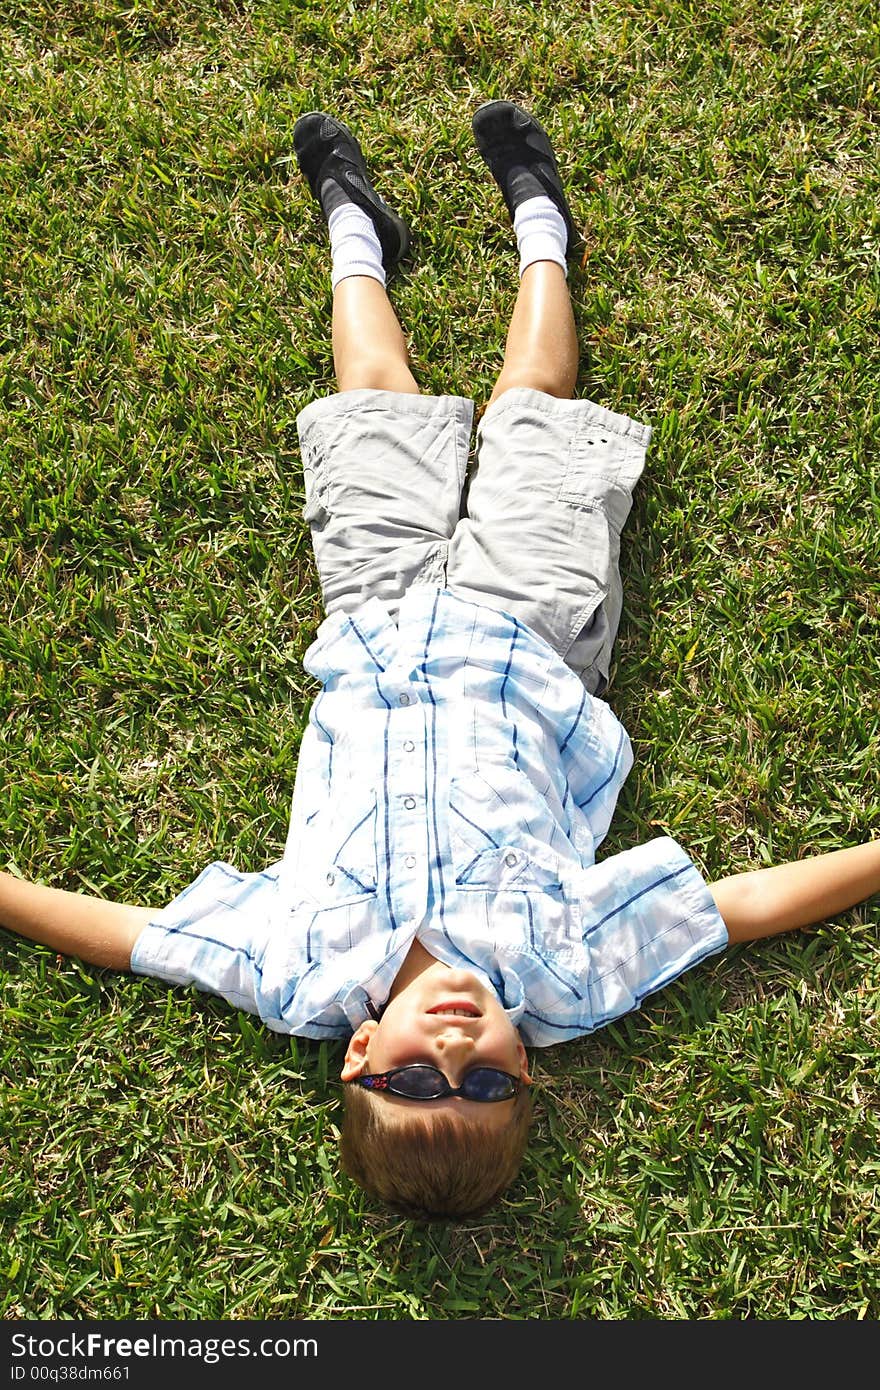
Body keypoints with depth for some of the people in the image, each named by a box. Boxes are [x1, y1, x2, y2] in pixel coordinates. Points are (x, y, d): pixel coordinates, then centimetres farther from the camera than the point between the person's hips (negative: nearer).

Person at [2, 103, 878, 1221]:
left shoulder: (300, 976, -34)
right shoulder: (568, 971, -35)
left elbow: (118, 932, -24)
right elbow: (755, 902, -27)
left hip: (375, 635, 0)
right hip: (525, 635, 0)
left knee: (379, 400, 18)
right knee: (527, 406, 17)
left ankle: (354, 224, 50)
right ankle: (536, 220, 48)